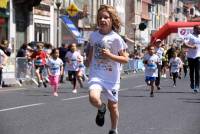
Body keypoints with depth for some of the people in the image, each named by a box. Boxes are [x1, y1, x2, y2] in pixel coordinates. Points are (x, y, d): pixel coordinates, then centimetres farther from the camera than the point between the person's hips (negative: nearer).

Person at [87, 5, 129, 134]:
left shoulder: (116, 38, -11)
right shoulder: (94, 35, -1)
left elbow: (125, 59, -9)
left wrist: (110, 55, -22)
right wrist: (88, 64, 23)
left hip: (112, 77, -1)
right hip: (96, 75, 1)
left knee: (113, 106, 11)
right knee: (94, 98, -27)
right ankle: (101, 109, 9)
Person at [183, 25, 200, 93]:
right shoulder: (190, 36, -8)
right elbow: (185, 44, -18)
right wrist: (192, 47, -24)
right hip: (191, 56, -2)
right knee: (191, 71, 10)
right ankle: (192, 84, 28)